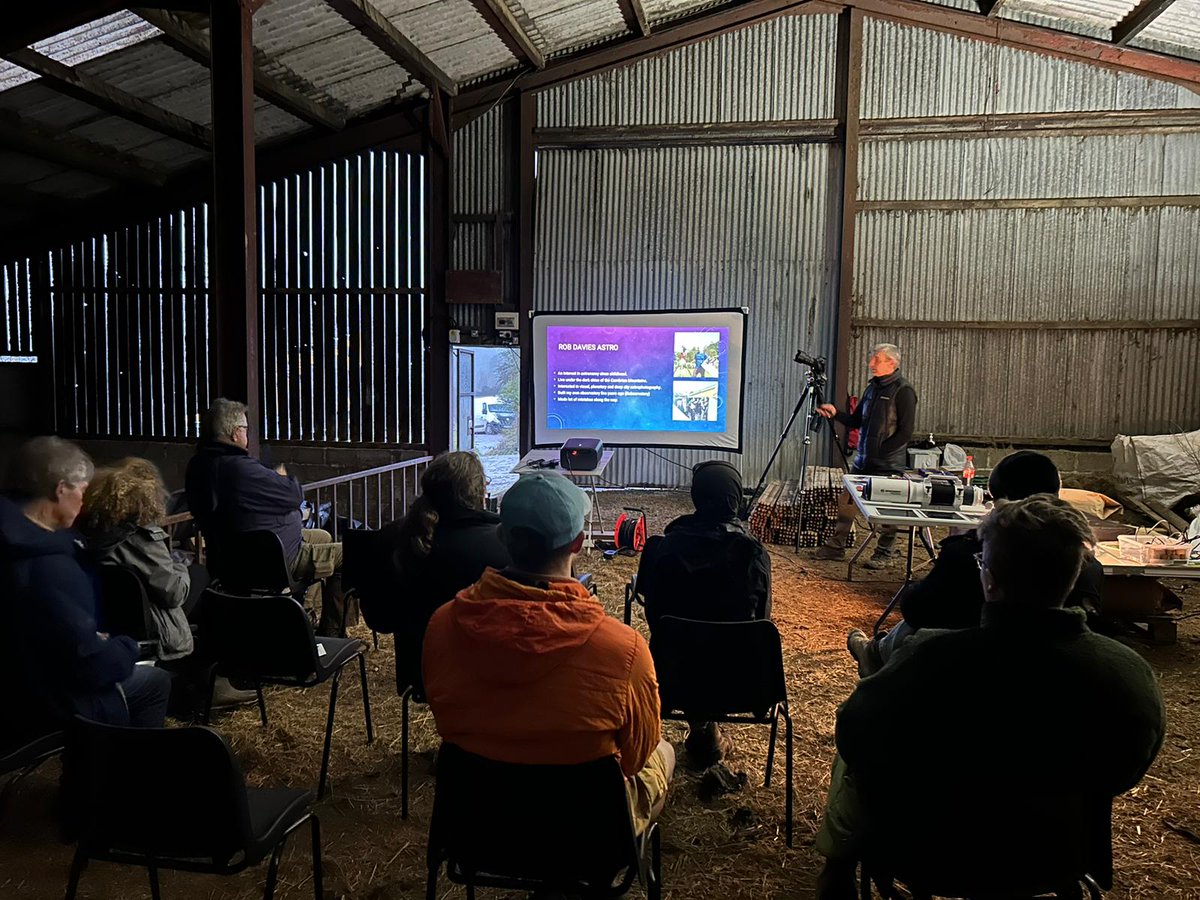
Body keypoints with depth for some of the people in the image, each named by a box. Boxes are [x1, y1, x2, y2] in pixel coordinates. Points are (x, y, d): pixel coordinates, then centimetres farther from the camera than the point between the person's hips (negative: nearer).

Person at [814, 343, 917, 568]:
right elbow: (856, 421, 17)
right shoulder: (873, 387, 12)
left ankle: (883, 554, 18)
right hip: (863, 461, 7)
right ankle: (836, 546, 19)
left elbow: (905, 433, -15)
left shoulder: (903, 391, -11)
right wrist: (835, 413, 0)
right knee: (846, 500, 9)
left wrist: (879, 452, -17)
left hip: (888, 465, -7)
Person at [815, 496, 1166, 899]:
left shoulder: (934, 661, -37)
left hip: (937, 854, -4)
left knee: (855, 760, 25)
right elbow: (1122, 776, -2)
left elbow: (853, 734, -21)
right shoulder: (1136, 677, -22)